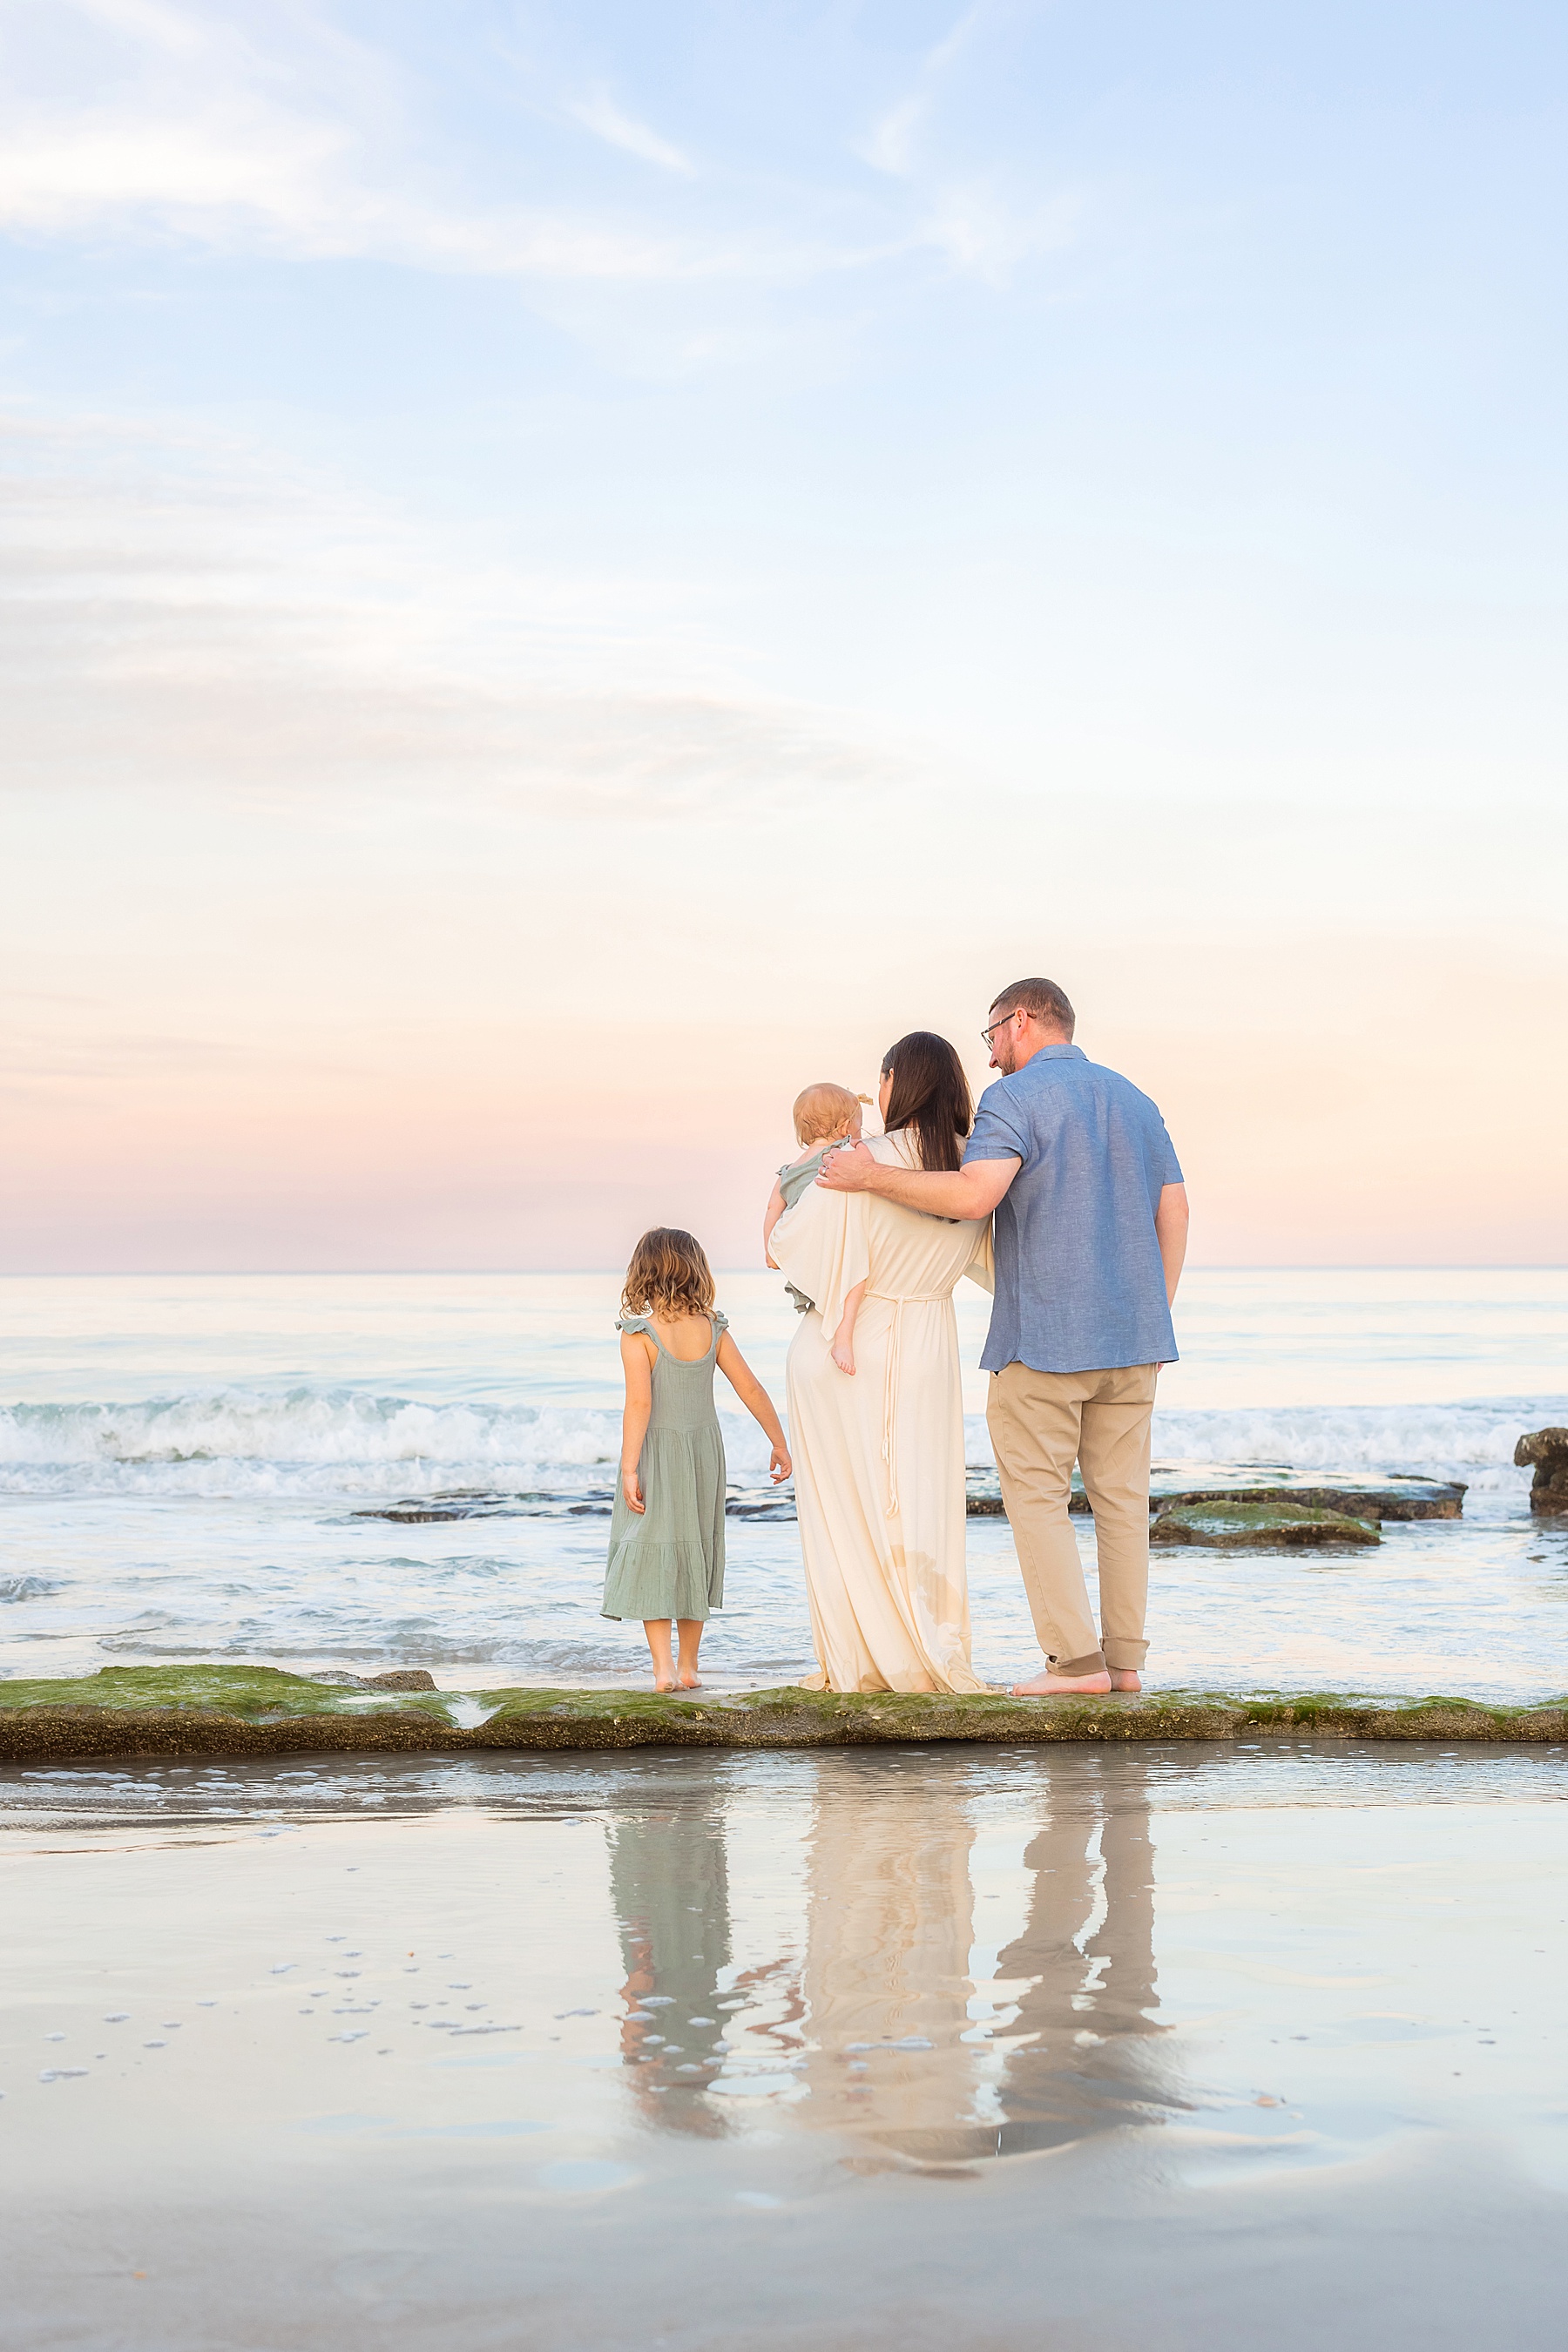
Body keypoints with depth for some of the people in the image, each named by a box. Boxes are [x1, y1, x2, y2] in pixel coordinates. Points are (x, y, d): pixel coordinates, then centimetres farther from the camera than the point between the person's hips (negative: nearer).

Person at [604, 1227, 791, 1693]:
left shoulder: (639, 1334, -13)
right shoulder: (712, 1329, -1)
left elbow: (639, 1403, -19)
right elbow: (751, 1389, 1)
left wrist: (629, 1470, -18)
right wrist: (779, 1443, 10)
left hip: (656, 1452, -4)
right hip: (704, 1449, 4)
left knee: (652, 1554, 1)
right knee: (694, 1552, 15)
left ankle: (663, 1667, -9)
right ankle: (688, 1665, 21)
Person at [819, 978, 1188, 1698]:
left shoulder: (1015, 1098, -7)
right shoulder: (1134, 1100, 15)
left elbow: (974, 1194, -22)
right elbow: (1174, 1213, 13)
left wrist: (873, 1176, -11)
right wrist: (1155, 1317, 18)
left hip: (1043, 1337, -6)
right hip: (1131, 1337, 6)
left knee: (1036, 1494, 0)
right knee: (1121, 1495, 9)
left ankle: (1075, 1659, -5)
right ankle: (1125, 1659, 9)